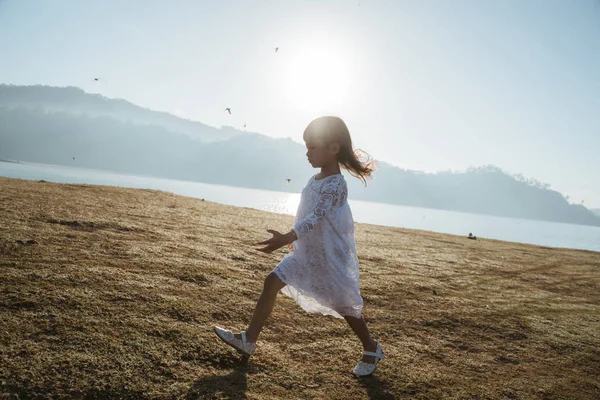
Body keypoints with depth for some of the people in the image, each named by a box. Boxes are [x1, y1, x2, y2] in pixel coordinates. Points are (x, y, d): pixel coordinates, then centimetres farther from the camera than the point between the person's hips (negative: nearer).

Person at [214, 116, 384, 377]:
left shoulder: (336, 184, -22)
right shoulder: (315, 180, 6)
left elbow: (315, 218, -33)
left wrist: (285, 239, -42)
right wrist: (294, 239, 25)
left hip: (331, 256, -8)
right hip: (306, 252, 8)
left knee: (344, 305, 5)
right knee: (272, 282, 1)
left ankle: (372, 349, 29)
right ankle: (249, 341, 8)